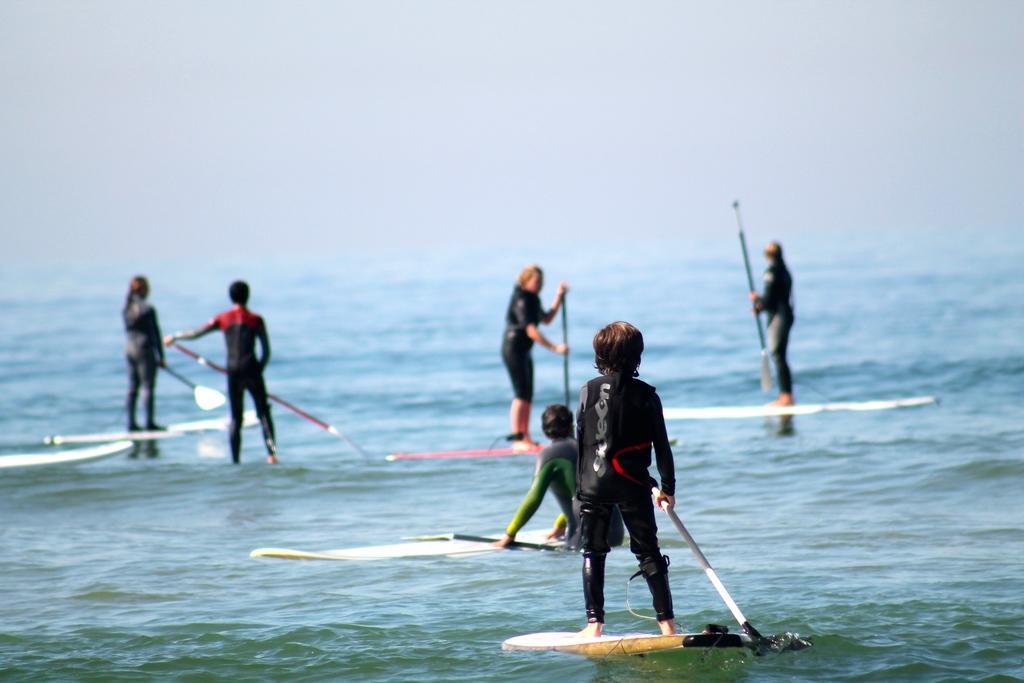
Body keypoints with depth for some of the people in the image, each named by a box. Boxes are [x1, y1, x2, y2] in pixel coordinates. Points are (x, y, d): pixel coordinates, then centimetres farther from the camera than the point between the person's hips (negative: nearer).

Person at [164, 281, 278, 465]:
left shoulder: (222, 319, 5)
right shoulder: (256, 320, 1)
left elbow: (195, 334, 12)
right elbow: (266, 352, 0)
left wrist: (175, 337, 28)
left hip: (233, 372, 2)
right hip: (252, 370, -2)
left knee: (235, 418, 10)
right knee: (263, 413, 1)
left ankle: (235, 460, 4)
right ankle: (272, 453, -16)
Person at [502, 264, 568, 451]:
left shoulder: (532, 299, 12)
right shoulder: (521, 301, -18)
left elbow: (547, 319, 23)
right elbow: (531, 331, -24)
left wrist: (559, 297, 16)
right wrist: (555, 347, -24)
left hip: (523, 352, 10)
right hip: (514, 349, -10)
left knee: (528, 395, 11)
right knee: (522, 394, -14)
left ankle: (525, 438, 15)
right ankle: (517, 439, -16)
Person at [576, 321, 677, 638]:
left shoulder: (589, 390, -1)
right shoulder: (646, 395, -2)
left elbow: (580, 441, 3)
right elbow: (661, 445, 0)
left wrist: (579, 486, 11)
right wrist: (667, 487, 8)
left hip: (593, 482, 0)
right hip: (633, 484, 0)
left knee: (593, 552, 8)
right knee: (648, 551, 5)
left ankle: (594, 622, 2)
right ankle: (666, 621, 0)